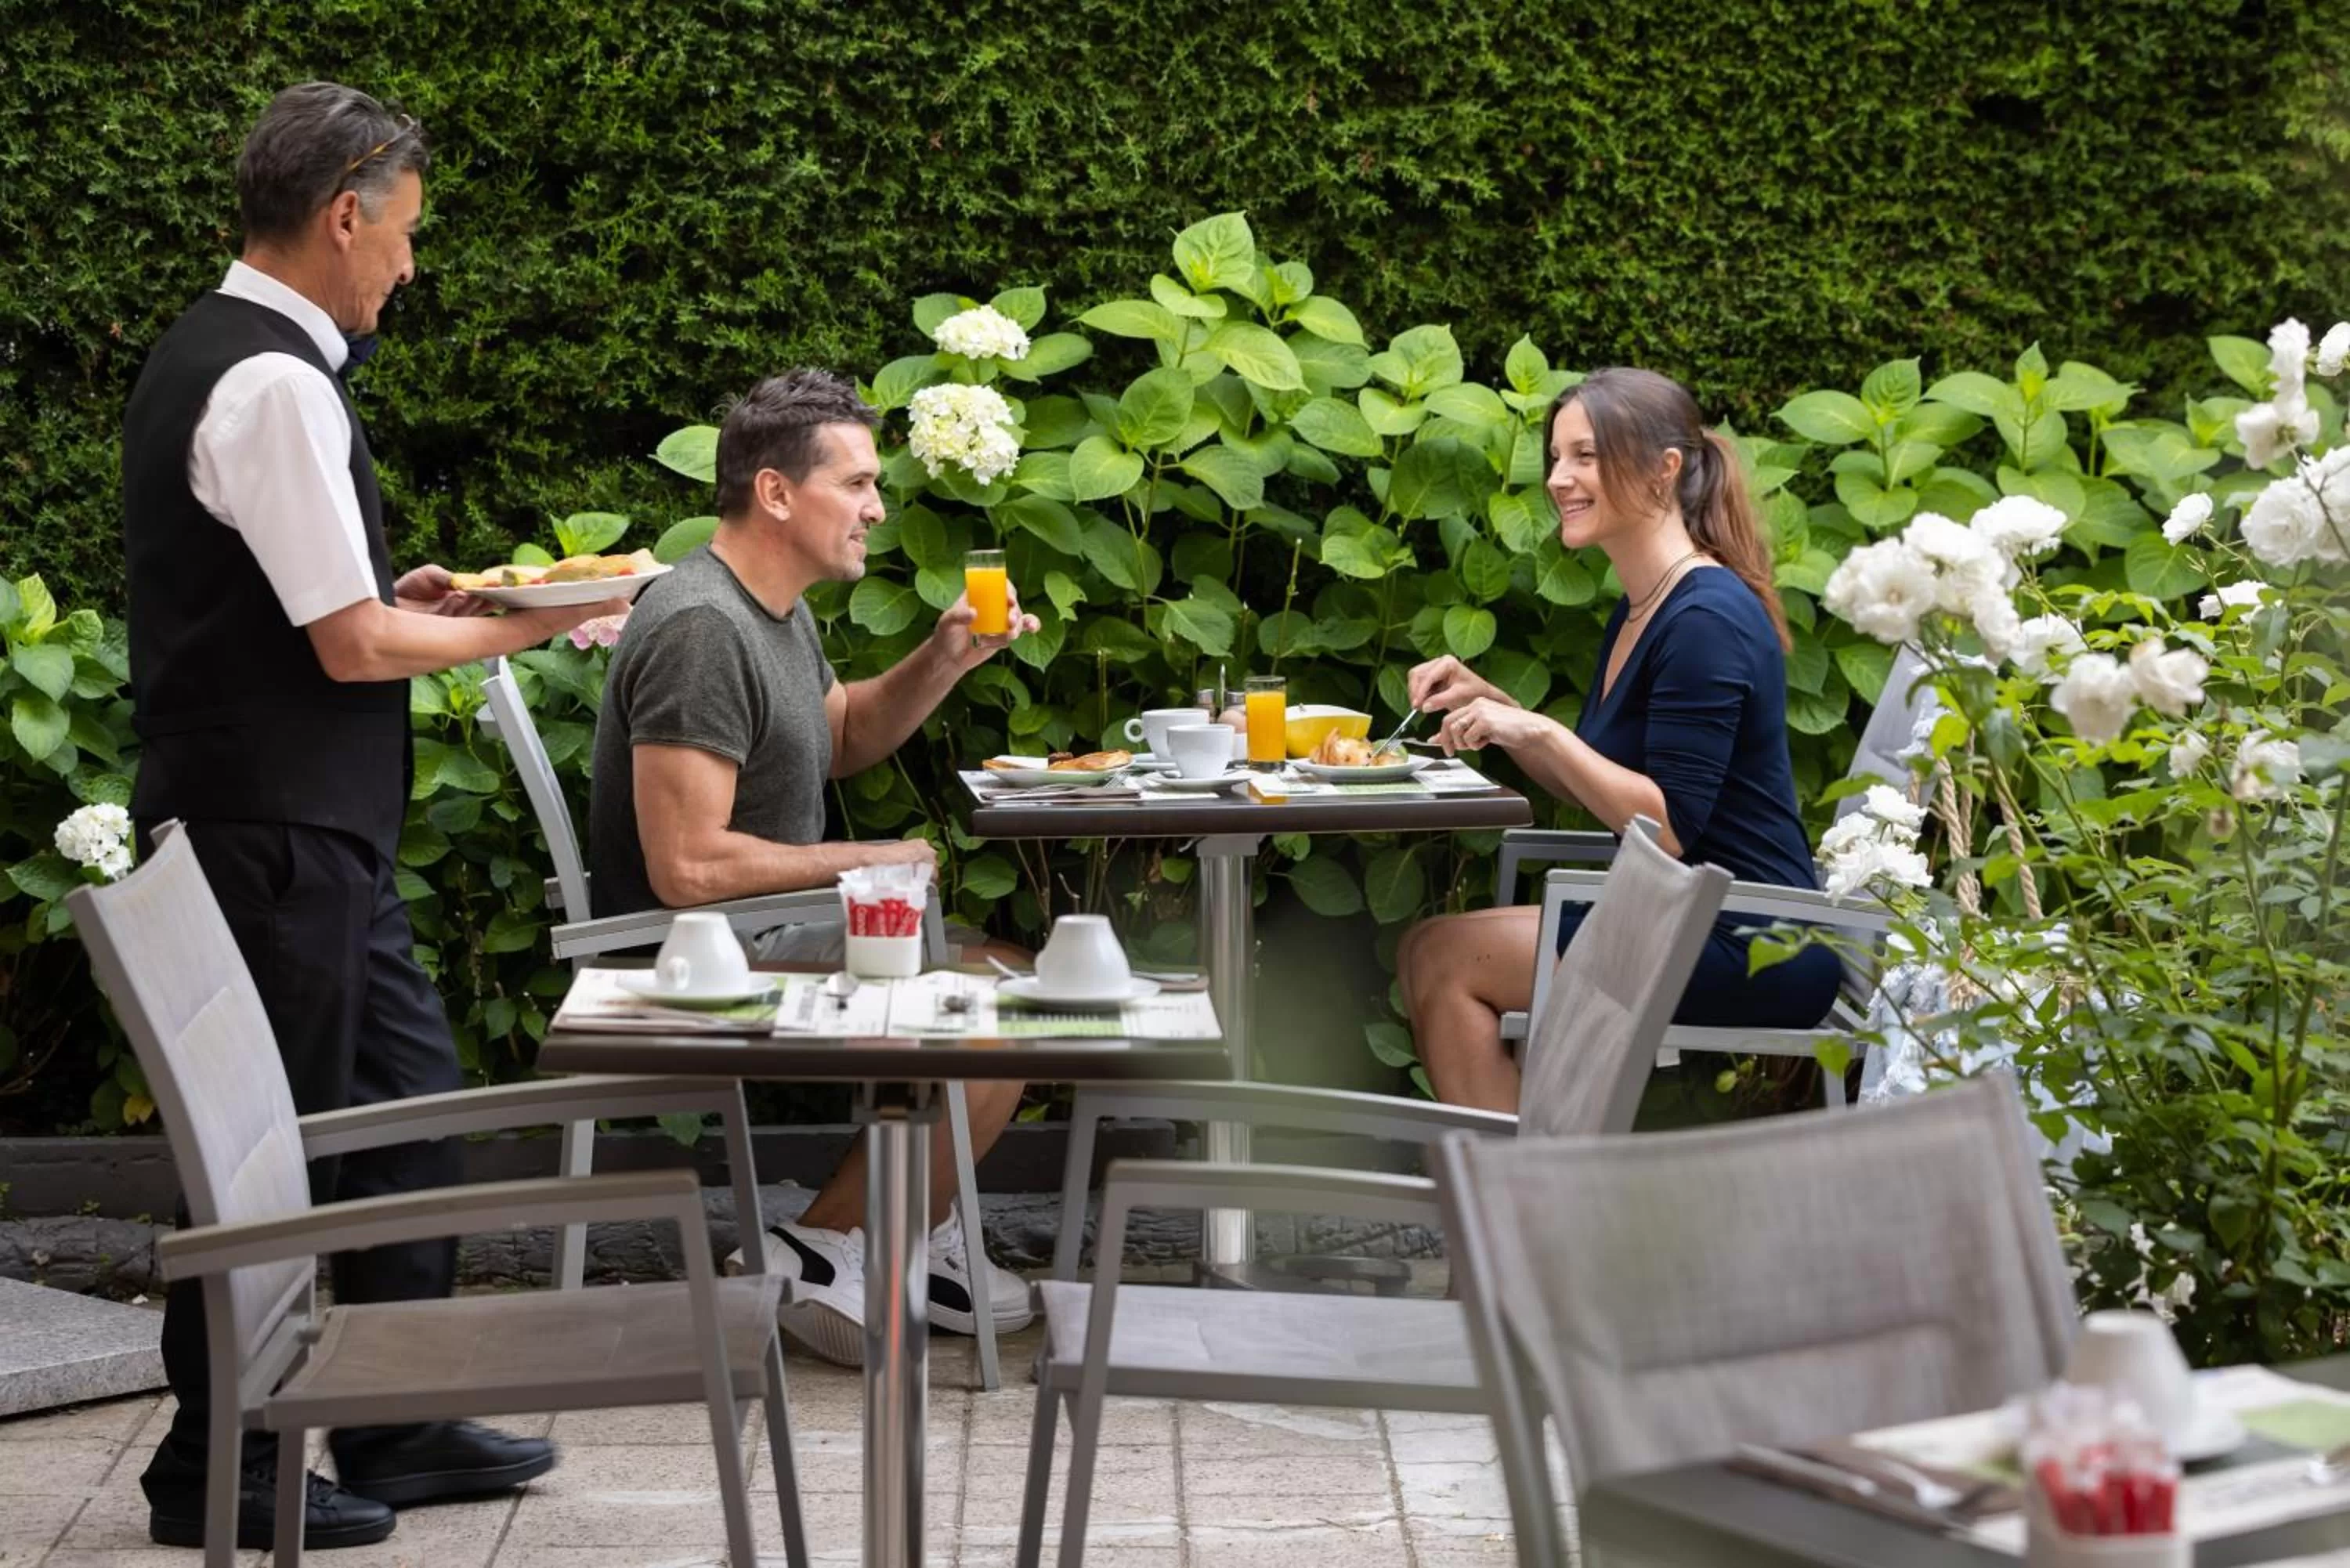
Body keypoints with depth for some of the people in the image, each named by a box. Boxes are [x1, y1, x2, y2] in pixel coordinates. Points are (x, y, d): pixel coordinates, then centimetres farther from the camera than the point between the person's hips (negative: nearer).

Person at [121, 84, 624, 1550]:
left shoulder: (215, 356, 12)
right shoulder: (276, 384, -19)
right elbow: (353, 646, -20)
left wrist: (400, 597, 11)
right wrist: (529, 620, -8)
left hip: (316, 835, 10)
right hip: (277, 837, -10)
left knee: (411, 1099, 16)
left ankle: (398, 1429, 27)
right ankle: (215, 1472, 15)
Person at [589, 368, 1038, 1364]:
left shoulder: (773, 608, 11)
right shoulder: (701, 628, -23)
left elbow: (842, 738, 27)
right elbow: (688, 867, -28)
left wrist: (942, 663, 8)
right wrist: (863, 862, -16)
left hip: (761, 935, 11)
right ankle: (820, 1250, -7)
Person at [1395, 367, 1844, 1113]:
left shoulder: (1706, 619, -17)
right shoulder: (1638, 614, 13)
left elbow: (1667, 826, -22)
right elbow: (1601, 787, 20)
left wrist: (1539, 732, -20)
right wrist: (1495, 707, 9)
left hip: (1750, 949, -10)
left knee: (1445, 960, -10)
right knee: (1429, 952, 4)